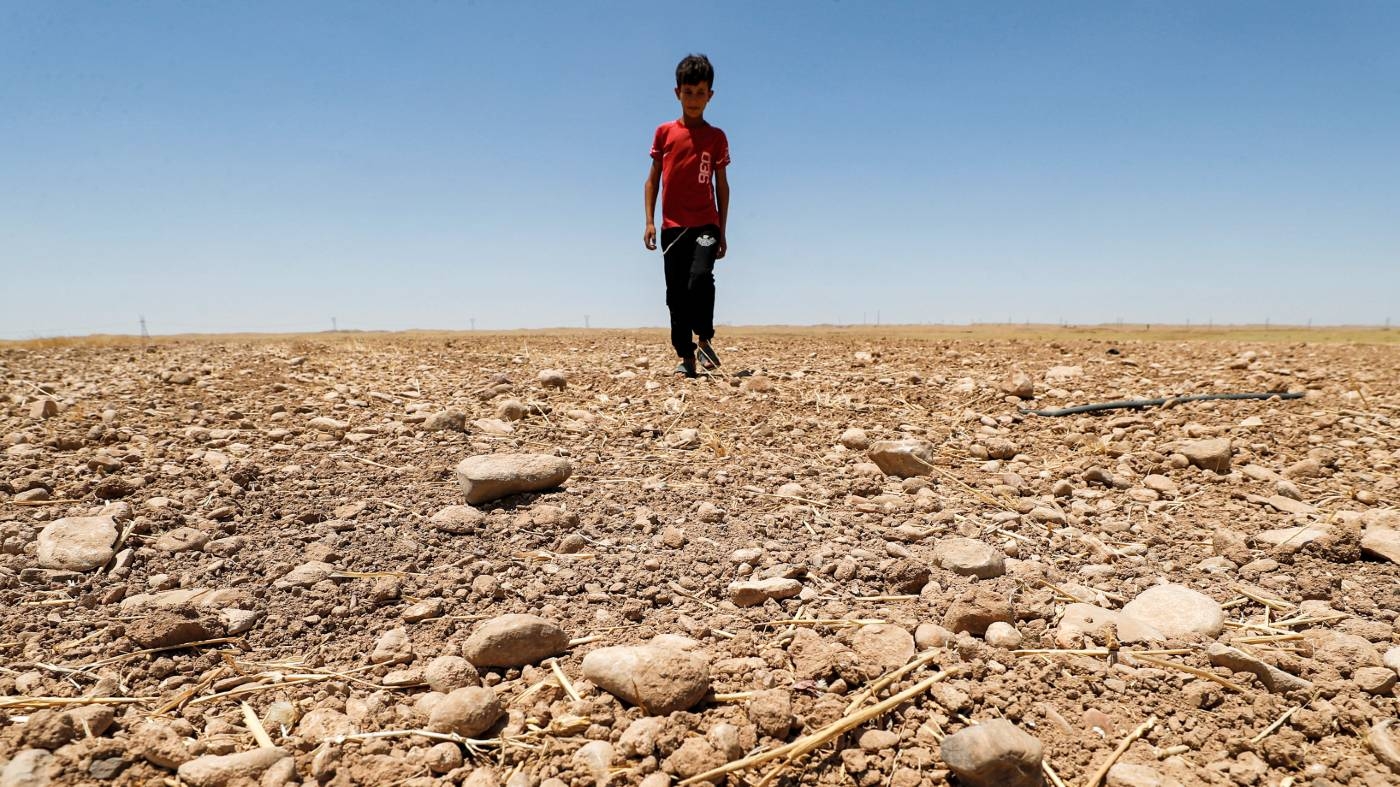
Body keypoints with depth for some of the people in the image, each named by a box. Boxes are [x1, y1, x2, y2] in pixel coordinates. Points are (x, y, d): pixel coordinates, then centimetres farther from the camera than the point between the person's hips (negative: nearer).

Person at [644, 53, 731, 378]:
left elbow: (722, 185, 8)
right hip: (673, 226, 2)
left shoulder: (716, 137, 6)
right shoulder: (664, 132, 7)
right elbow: (653, 179, 9)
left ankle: (704, 340, -4)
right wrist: (650, 221, 0)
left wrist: (722, 232, 5)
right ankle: (685, 356, 10)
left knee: (700, 277, -24)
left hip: (706, 224, -1)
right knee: (676, 293, 2)